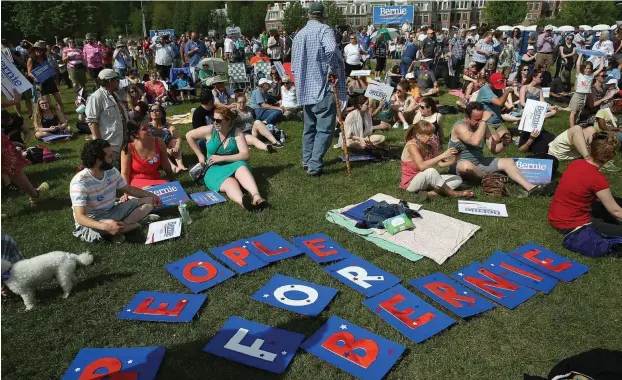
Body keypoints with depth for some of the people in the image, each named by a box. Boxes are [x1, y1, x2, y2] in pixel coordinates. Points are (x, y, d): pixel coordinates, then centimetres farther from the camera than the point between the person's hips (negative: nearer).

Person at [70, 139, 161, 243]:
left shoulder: (112, 171, -3)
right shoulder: (80, 182, -24)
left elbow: (128, 189, 15)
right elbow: (80, 217, -29)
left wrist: (150, 195, 3)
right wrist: (105, 226, -46)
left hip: (113, 212, 7)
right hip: (92, 222, -7)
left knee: (148, 201, -3)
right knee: (101, 229, -43)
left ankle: (117, 228, -18)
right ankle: (139, 220, -17)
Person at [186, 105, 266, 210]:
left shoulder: (237, 133, -7)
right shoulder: (209, 130, -4)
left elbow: (245, 155, -15)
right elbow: (189, 136, 9)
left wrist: (221, 158, -18)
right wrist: (200, 155, 5)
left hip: (233, 165, 1)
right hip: (215, 169, -1)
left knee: (241, 167, -37)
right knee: (230, 183, -35)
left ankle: (256, 196, -61)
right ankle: (243, 202, -69)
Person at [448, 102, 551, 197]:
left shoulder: (483, 126, 7)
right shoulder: (460, 127, -17)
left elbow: (494, 149, 5)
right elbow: (475, 141, -37)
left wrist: (504, 143, -16)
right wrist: (484, 120, -30)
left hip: (479, 162, 8)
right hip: (460, 164, -8)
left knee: (508, 162, -4)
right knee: (466, 165, -43)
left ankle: (530, 188, -18)